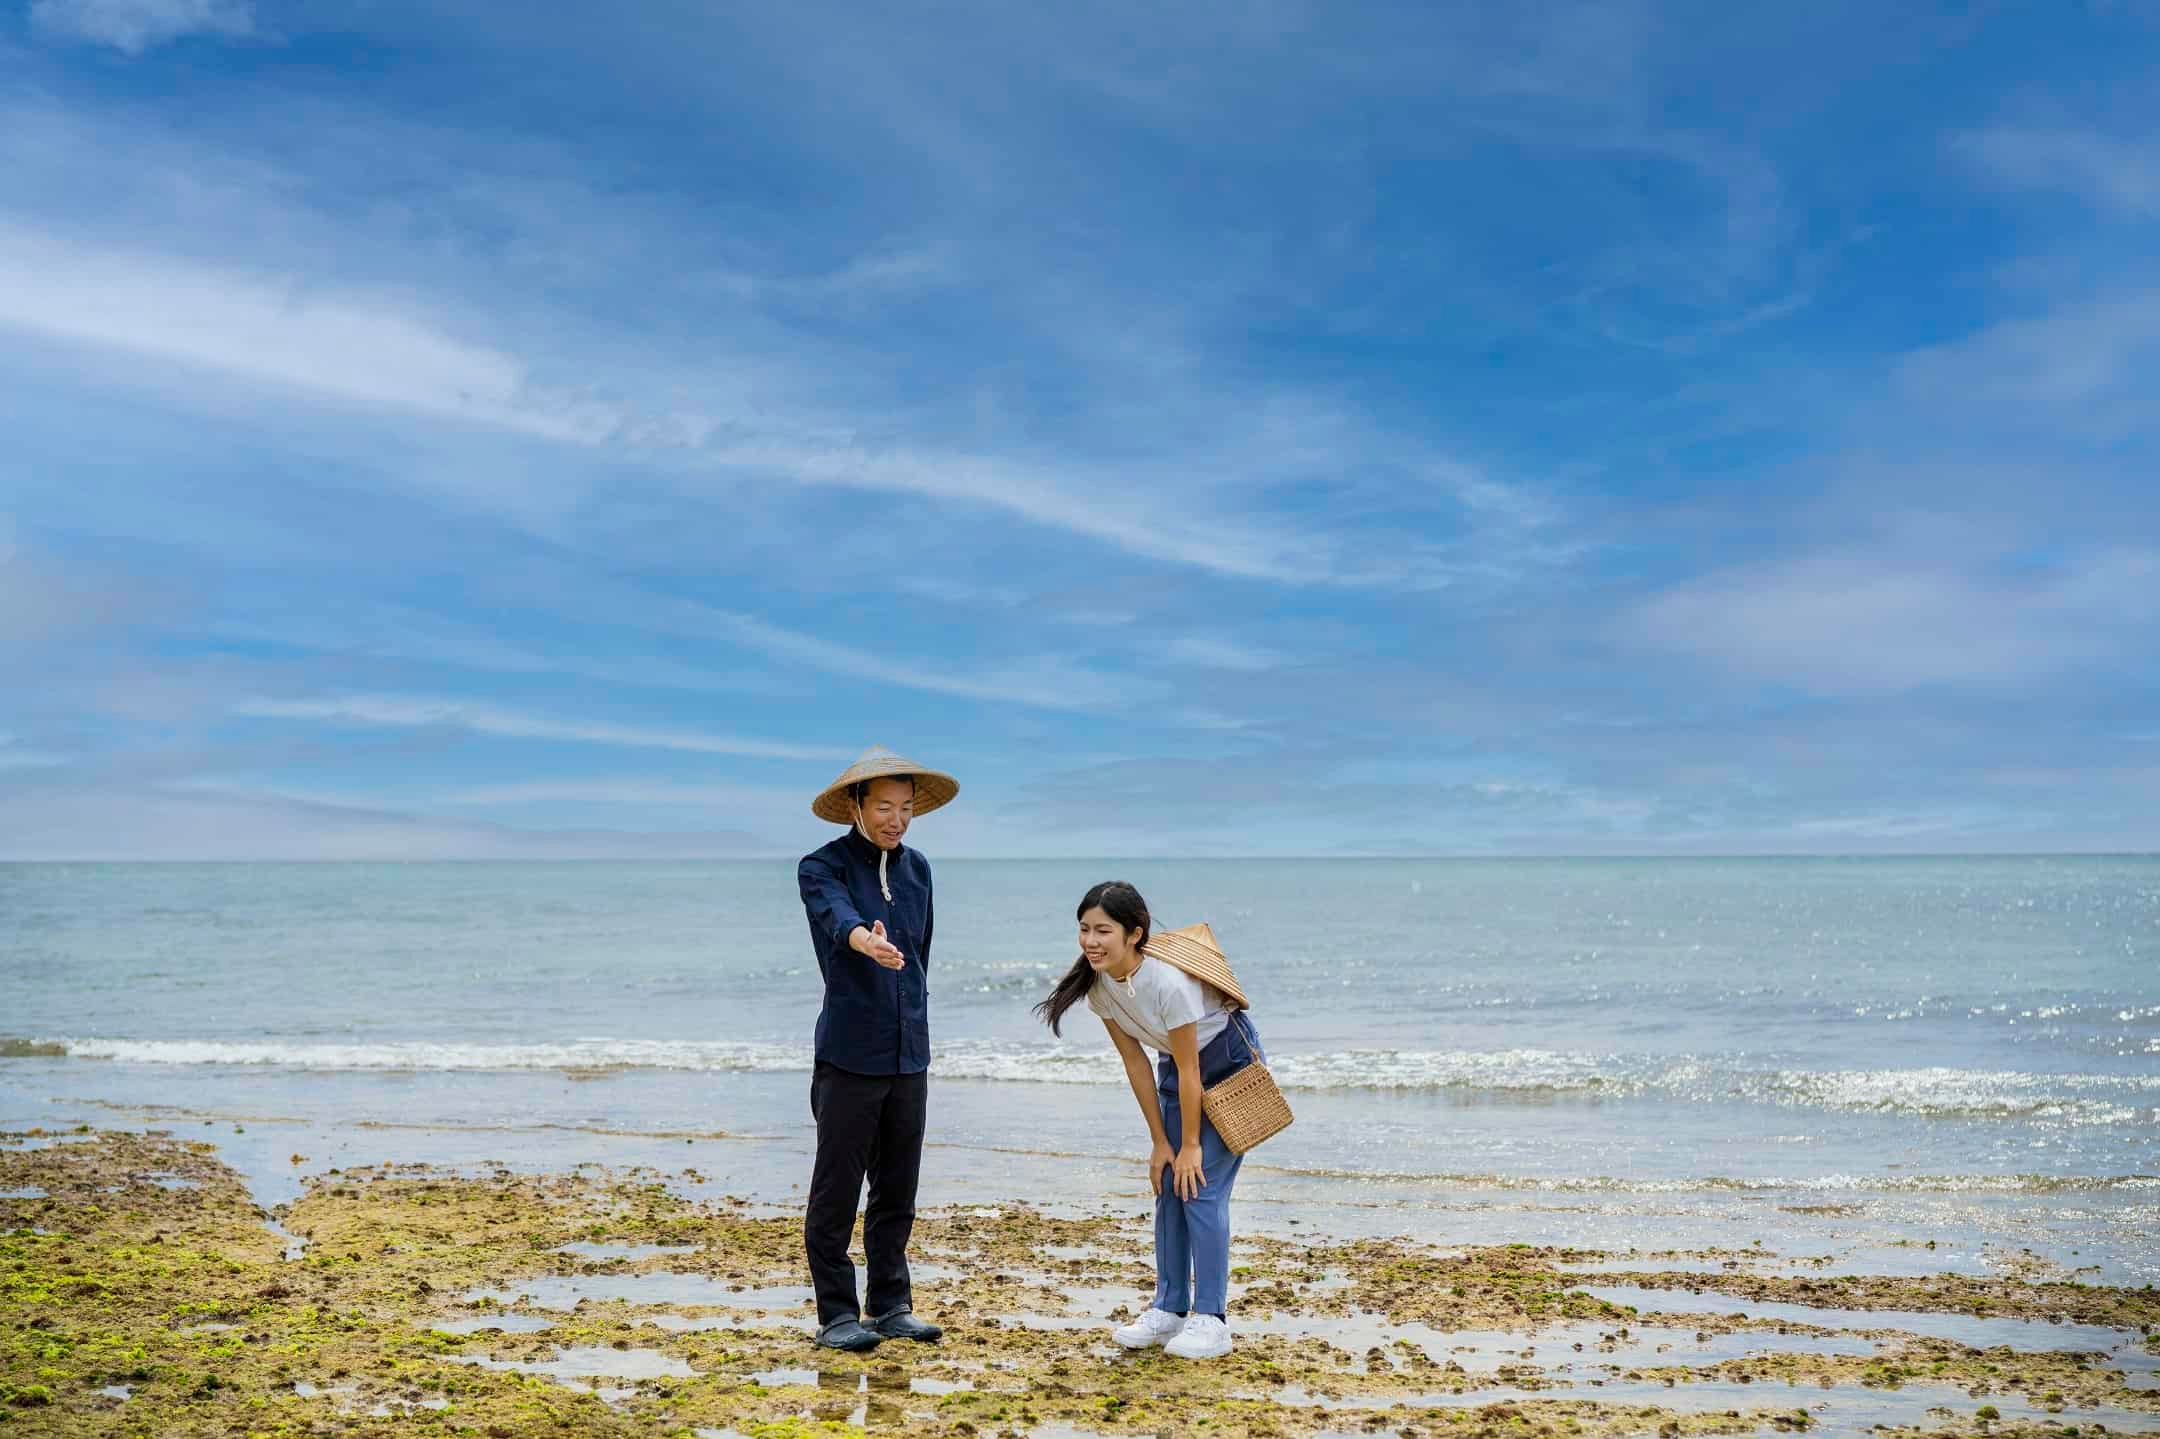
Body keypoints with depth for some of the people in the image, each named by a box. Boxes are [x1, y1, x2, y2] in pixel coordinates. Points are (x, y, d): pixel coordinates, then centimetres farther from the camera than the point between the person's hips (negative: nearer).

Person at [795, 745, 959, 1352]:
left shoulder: (917, 869, 12)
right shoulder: (822, 867, -6)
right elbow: (836, 914, -30)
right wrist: (864, 940, -51)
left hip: (908, 1057, 5)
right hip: (849, 1057, -5)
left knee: (897, 1191, 12)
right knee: (836, 1192, 0)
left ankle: (892, 1307, 22)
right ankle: (837, 1316, 9)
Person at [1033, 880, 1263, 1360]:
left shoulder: (1168, 980, -36)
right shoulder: (1096, 980, -15)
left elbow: (1189, 1071, -26)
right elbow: (1135, 1060, -7)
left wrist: (1190, 1145, -16)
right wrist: (1159, 1142, -5)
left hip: (1228, 1064, -7)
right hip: (1177, 1063, 7)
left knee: (1201, 1187, -13)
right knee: (1168, 1185, 5)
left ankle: (1210, 1319, -7)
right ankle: (1169, 1309, 15)